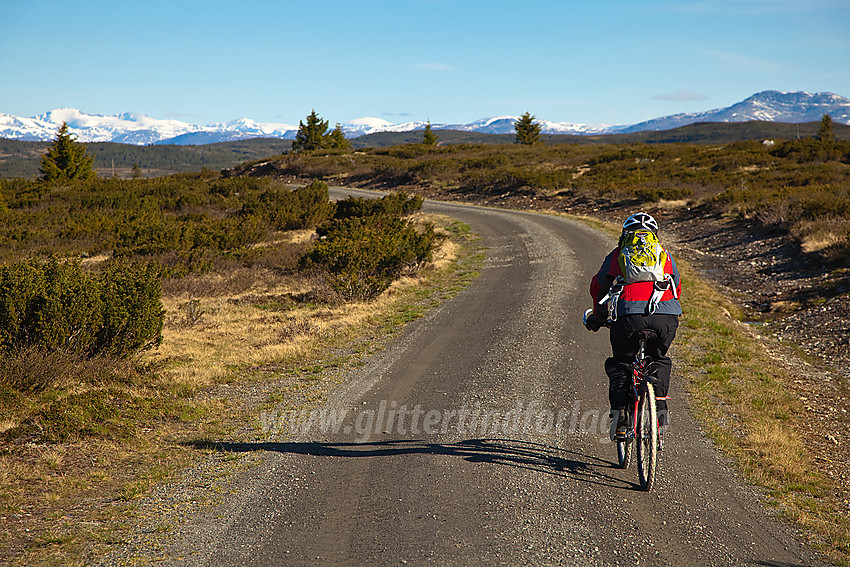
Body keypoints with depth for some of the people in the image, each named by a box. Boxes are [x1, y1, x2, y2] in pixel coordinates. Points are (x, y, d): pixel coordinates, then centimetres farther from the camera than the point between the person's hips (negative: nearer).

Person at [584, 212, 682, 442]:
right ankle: (660, 406, 18)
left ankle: (620, 414, 6)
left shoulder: (617, 255, 24)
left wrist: (598, 316, 52)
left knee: (619, 364, 20)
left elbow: (597, 286, 34)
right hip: (666, 316, 2)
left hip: (628, 315, -1)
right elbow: (677, 287, 38)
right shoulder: (665, 255, 28)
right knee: (659, 359, 30)